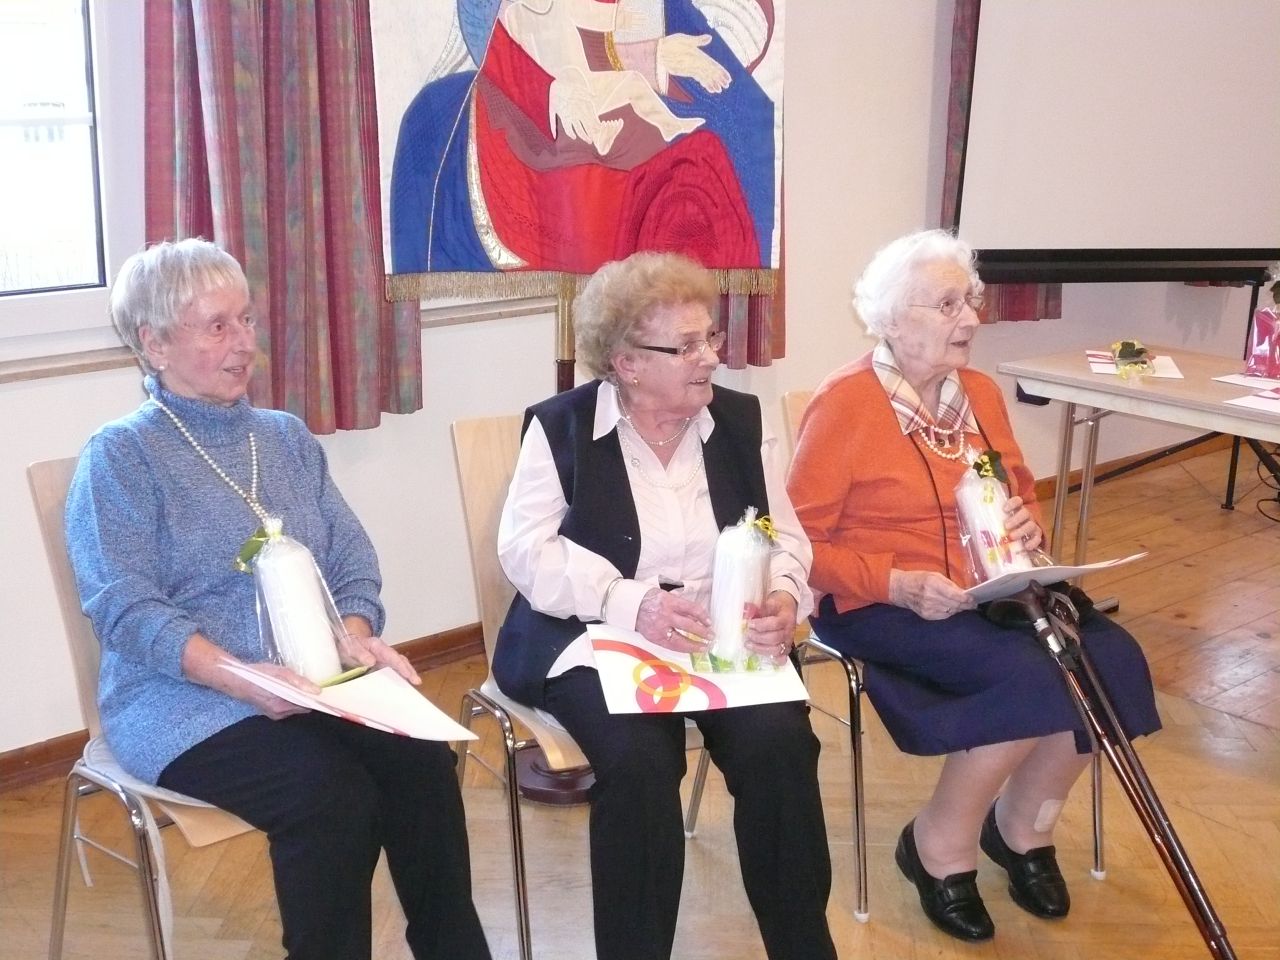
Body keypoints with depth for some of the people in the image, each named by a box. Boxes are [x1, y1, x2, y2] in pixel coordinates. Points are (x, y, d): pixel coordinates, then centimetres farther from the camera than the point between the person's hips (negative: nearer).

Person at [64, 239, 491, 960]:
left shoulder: (288, 438, 16)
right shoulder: (120, 456, 0)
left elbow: (353, 562, 11)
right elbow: (124, 609, -11)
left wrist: (356, 634, -12)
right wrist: (238, 676, -26)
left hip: (320, 685, 5)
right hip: (188, 700, -4)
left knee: (423, 761, -23)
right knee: (332, 791, -30)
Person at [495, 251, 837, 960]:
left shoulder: (742, 420, 10)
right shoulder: (560, 425, 0)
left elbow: (784, 535, 8)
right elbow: (526, 550, -8)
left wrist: (783, 598, -16)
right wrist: (630, 603, -23)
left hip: (727, 634, 3)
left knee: (778, 743, -25)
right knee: (637, 761, -30)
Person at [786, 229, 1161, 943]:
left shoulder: (980, 393, 10)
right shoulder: (845, 404, -11)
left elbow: (1022, 496, 22)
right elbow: (802, 544, -11)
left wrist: (1028, 526, -2)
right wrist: (897, 584, -23)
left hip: (989, 593, 7)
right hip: (881, 606, -7)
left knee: (1110, 659, -18)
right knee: (1034, 675, -28)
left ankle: (1023, 825, 7)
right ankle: (941, 845, -4)